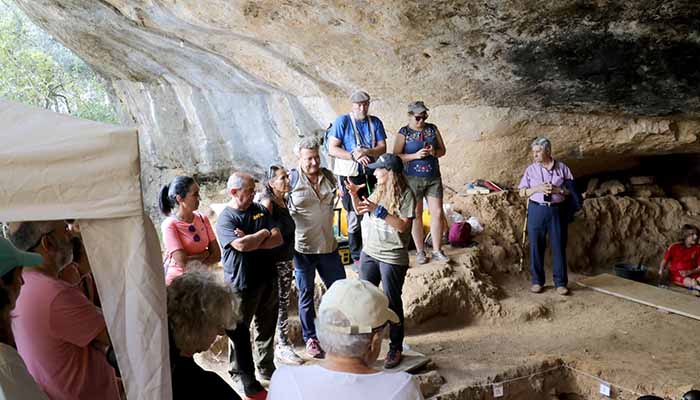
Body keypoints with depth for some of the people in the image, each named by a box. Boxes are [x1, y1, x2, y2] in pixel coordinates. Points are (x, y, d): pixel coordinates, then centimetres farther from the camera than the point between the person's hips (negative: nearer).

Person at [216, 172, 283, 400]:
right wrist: (263, 234, -9)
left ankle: (267, 368, 33)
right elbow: (242, 246, -27)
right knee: (239, 332, 4)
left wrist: (251, 242, -15)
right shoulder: (225, 219, -11)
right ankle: (246, 380, 16)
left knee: (267, 327, 16)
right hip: (241, 284, -5)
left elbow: (278, 239, -1)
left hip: (267, 279, 6)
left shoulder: (260, 210, 6)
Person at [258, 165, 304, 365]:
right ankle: (282, 346, 9)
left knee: (284, 303, 13)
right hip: (273, 262, -8)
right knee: (276, 304, 0)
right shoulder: (267, 202, -15)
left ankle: (283, 344, 23)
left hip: (286, 259, 8)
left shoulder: (284, 200, 11)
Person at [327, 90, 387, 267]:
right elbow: (332, 149, -10)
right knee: (355, 218, -2)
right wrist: (354, 156, -22)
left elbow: (382, 147, 0)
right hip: (350, 176, -4)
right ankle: (357, 257, 10)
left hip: (371, 175, 4)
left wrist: (366, 152, -19)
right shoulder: (342, 121, -5)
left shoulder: (375, 122, 6)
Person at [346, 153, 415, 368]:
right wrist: (354, 194, -2)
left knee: (392, 302, 5)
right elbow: (360, 211, 16)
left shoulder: (405, 194, -14)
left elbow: (403, 226, -22)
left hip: (392, 258, -7)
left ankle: (396, 348, 19)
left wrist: (378, 210, -27)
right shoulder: (379, 190, 5)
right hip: (369, 253, 7)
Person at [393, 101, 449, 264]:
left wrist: (434, 152, -12)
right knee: (416, 215, 4)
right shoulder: (404, 133, -4)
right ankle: (420, 251, 15)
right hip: (413, 179, -3)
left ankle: (437, 251, 10)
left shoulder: (432, 129, 6)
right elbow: (396, 156, -9)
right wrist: (415, 155, -21)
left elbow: (443, 150, 10)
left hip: (434, 177, 3)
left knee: (437, 213, 0)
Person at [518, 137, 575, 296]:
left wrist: (558, 189, -12)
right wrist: (537, 189, -12)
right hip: (537, 210, 1)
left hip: (557, 211, -1)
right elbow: (522, 192, 4)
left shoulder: (562, 168, 4)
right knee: (536, 246, 3)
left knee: (559, 246, 1)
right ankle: (537, 281, 14)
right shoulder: (531, 170, 5)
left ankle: (560, 282, 9)